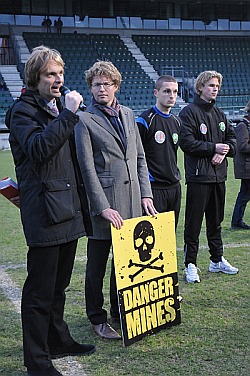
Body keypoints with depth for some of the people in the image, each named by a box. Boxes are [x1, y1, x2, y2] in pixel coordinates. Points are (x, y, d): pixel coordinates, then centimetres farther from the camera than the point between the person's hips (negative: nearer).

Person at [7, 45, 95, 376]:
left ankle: (59, 341, 33)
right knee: (40, 290, -1)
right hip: (44, 213, -8)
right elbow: (37, 149, -25)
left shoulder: (58, 108, 18)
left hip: (69, 210, 8)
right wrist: (68, 115, -25)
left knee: (59, 285, 19)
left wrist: (81, 204, 21)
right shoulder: (24, 110, -7)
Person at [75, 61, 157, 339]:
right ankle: (97, 318, 22)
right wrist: (103, 207, -14)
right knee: (97, 264, 7)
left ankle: (120, 312, 31)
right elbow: (87, 168, -10)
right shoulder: (84, 120, -6)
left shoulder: (128, 115, 13)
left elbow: (140, 157, 15)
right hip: (103, 204, -5)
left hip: (132, 202, 5)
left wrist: (146, 194, 7)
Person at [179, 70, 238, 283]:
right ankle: (190, 264, 8)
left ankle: (217, 260, 27)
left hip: (219, 176, 7)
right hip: (198, 176, -7)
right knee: (193, 223, -1)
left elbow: (232, 138, 16)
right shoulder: (189, 112, -7)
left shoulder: (219, 114, 15)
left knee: (216, 221, 16)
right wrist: (214, 147, -15)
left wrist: (224, 151, -5)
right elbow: (187, 142, -16)